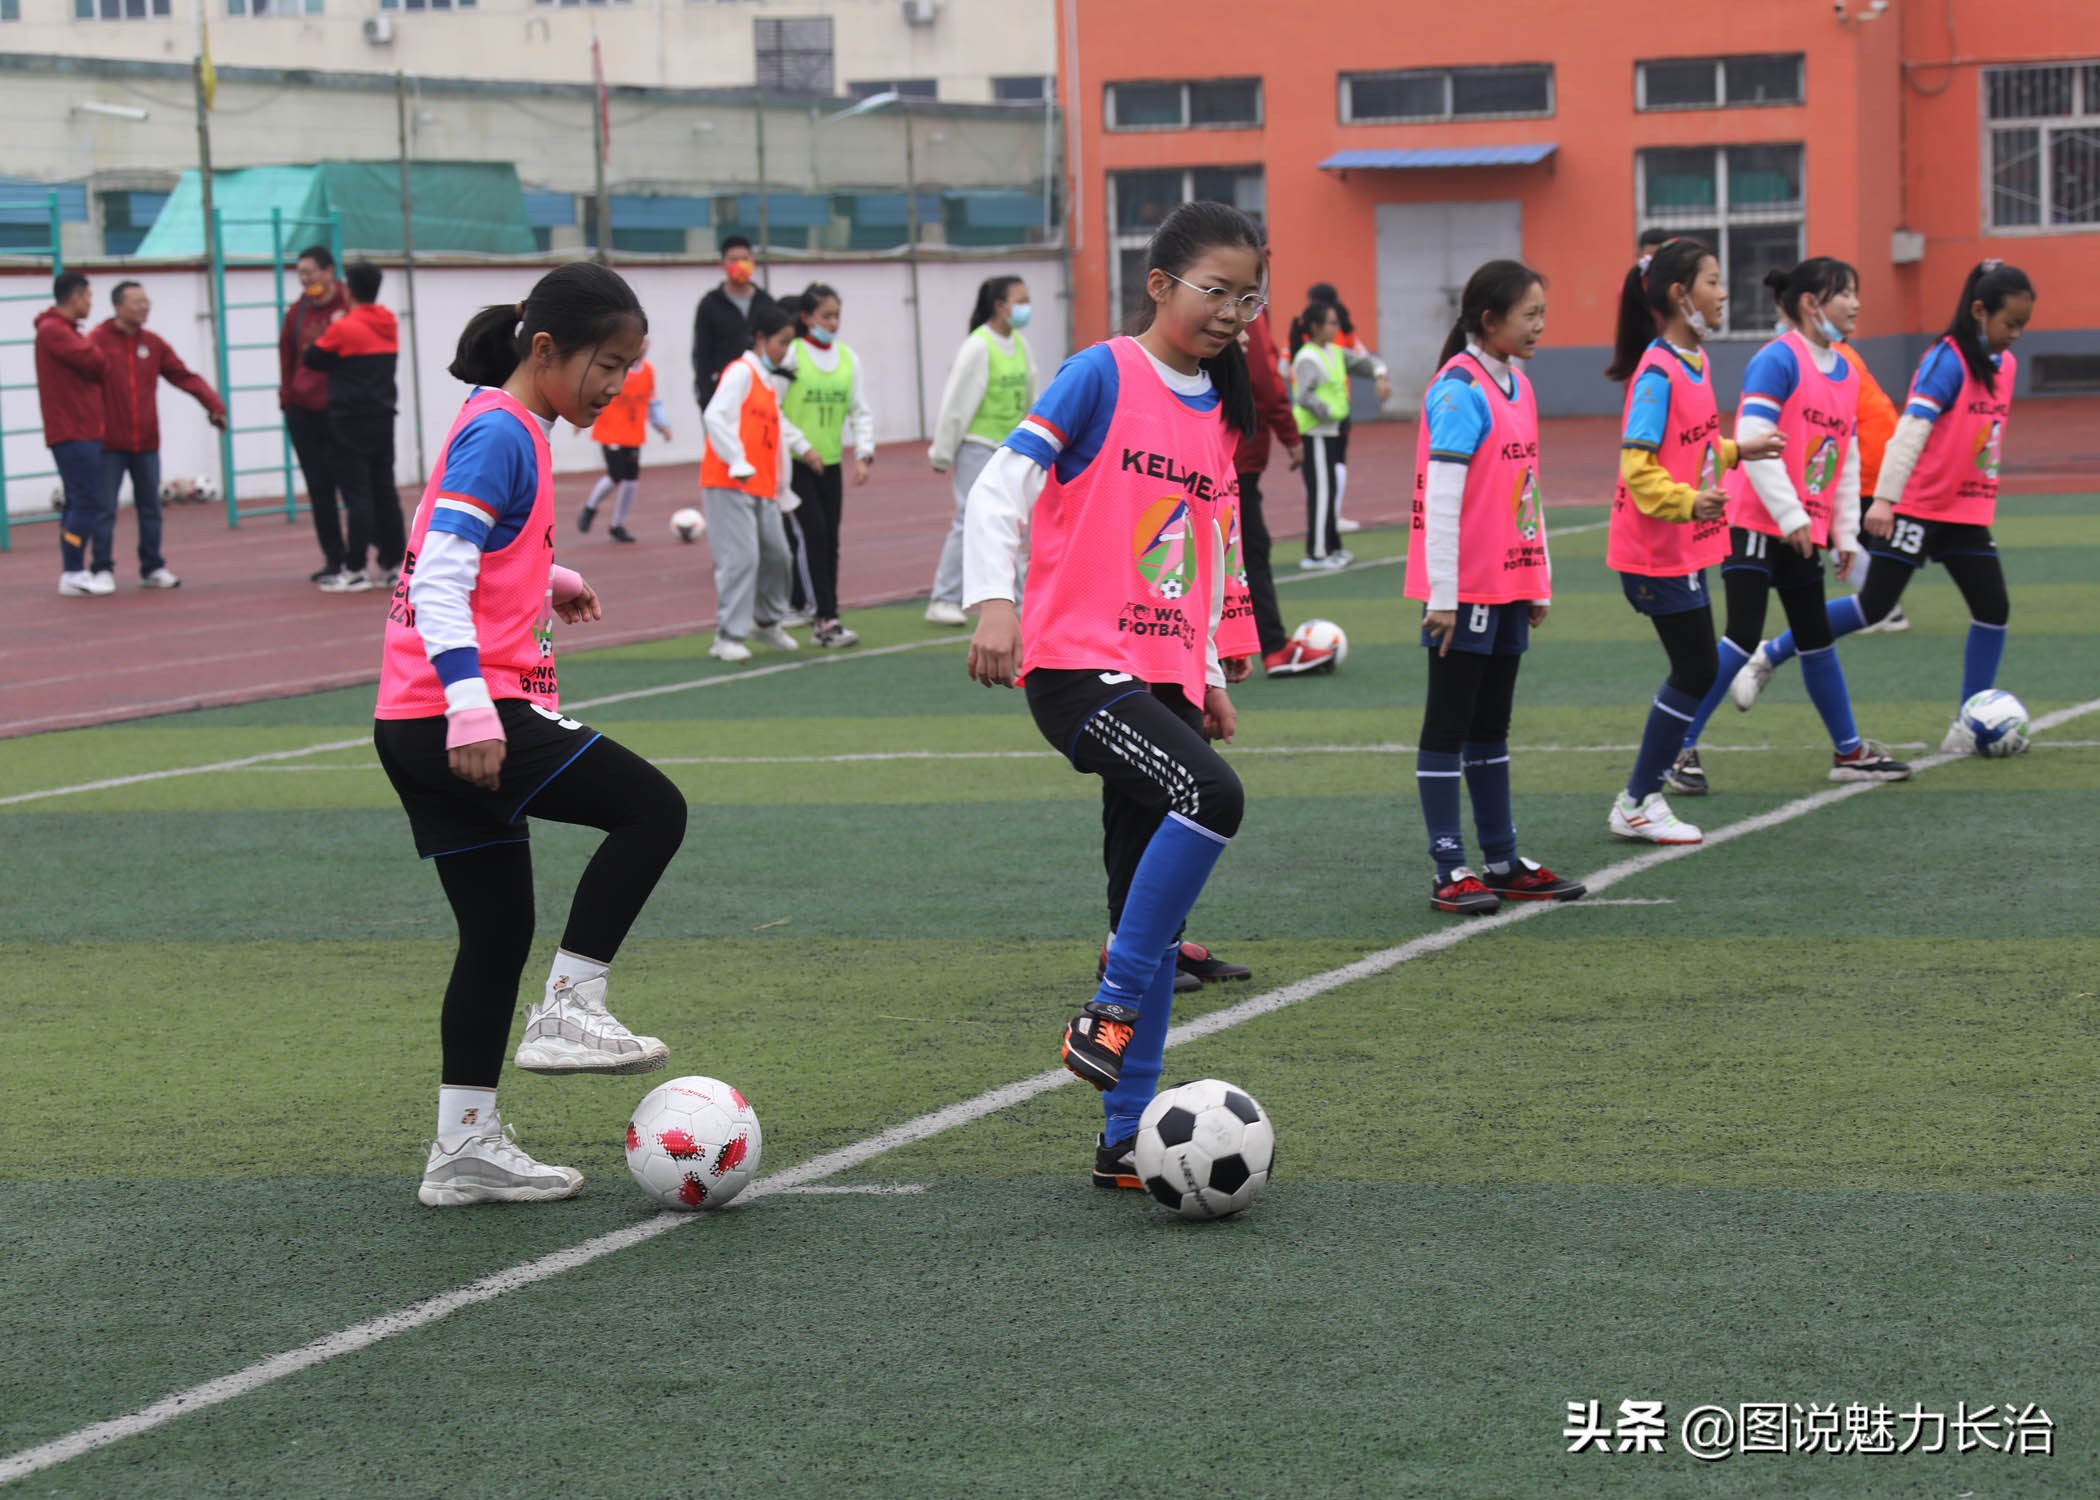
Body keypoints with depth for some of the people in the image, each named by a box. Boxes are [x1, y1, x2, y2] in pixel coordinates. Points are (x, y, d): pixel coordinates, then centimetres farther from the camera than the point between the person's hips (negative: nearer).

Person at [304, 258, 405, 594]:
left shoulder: (343, 328, -13)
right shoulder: (389, 326, 7)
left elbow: (313, 360, -5)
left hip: (350, 422, -6)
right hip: (383, 417, 6)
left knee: (356, 494, -6)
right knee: (384, 492, 11)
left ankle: (356, 570, -6)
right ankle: (394, 563, 13)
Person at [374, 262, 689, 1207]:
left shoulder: (508, 429, 17)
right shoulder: (500, 433, -12)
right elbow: (439, 579, -21)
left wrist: (545, 581, 44)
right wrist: (469, 705, -29)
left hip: (419, 730, 10)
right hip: (456, 714, -10)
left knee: (499, 929, 12)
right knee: (652, 808, -10)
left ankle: (465, 1148, 15)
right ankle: (569, 1013, -8)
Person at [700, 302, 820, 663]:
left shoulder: (771, 381, 17)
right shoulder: (741, 373, -9)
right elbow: (716, 417, -19)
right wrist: (739, 465, -22)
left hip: (762, 487, 9)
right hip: (729, 484, -9)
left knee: (776, 552, 12)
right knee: (741, 557, -13)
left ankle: (767, 621, 33)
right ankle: (728, 637, -8)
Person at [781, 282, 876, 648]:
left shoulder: (847, 357, 8)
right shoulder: (791, 354, -8)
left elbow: (860, 411, 11)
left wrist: (864, 454, 0)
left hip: (830, 463, 6)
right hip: (793, 464, -6)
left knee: (829, 539, 4)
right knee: (810, 535, -12)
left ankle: (800, 605, 12)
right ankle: (826, 621, -14)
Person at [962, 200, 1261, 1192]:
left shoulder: (1219, 410, 15)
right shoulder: (1104, 375, -5)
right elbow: (999, 488, -9)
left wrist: (1210, 677, 24)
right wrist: (993, 603, -21)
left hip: (1163, 680, 7)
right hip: (1076, 664, -7)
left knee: (1149, 916, 4)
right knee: (1211, 795, -30)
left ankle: (1127, 1141, 9)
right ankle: (1109, 1011, -17)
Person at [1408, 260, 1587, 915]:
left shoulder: (1518, 387, 12)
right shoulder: (1459, 390, -15)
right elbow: (1441, 496, -18)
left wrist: (1540, 583, 18)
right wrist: (1442, 593, -20)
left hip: (1508, 587, 9)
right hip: (1465, 591, -9)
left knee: (1492, 727, 14)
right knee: (1449, 726, -2)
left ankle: (1505, 863, 20)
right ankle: (1450, 872, 0)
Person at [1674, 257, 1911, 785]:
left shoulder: (1845, 372, 12)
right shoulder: (1778, 361, -14)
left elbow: (1847, 460, 18)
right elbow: (1753, 442, -21)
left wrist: (1846, 532, 15)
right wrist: (1789, 514, -21)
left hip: (1804, 533, 8)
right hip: (1755, 524, -8)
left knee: (1817, 639, 16)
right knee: (1742, 638, -13)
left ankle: (1849, 751, 25)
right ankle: (1678, 747, -7)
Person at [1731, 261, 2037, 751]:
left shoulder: (2005, 365, 8)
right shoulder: (1948, 360, -15)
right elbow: (1912, 428, -22)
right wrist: (1884, 498, -29)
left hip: (1967, 511, 7)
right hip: (1917, 506, -7)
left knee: (1993, 608, -2)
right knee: (1875, 605, -7)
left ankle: (1969, 725, 6)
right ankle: (1770, 656, 8)